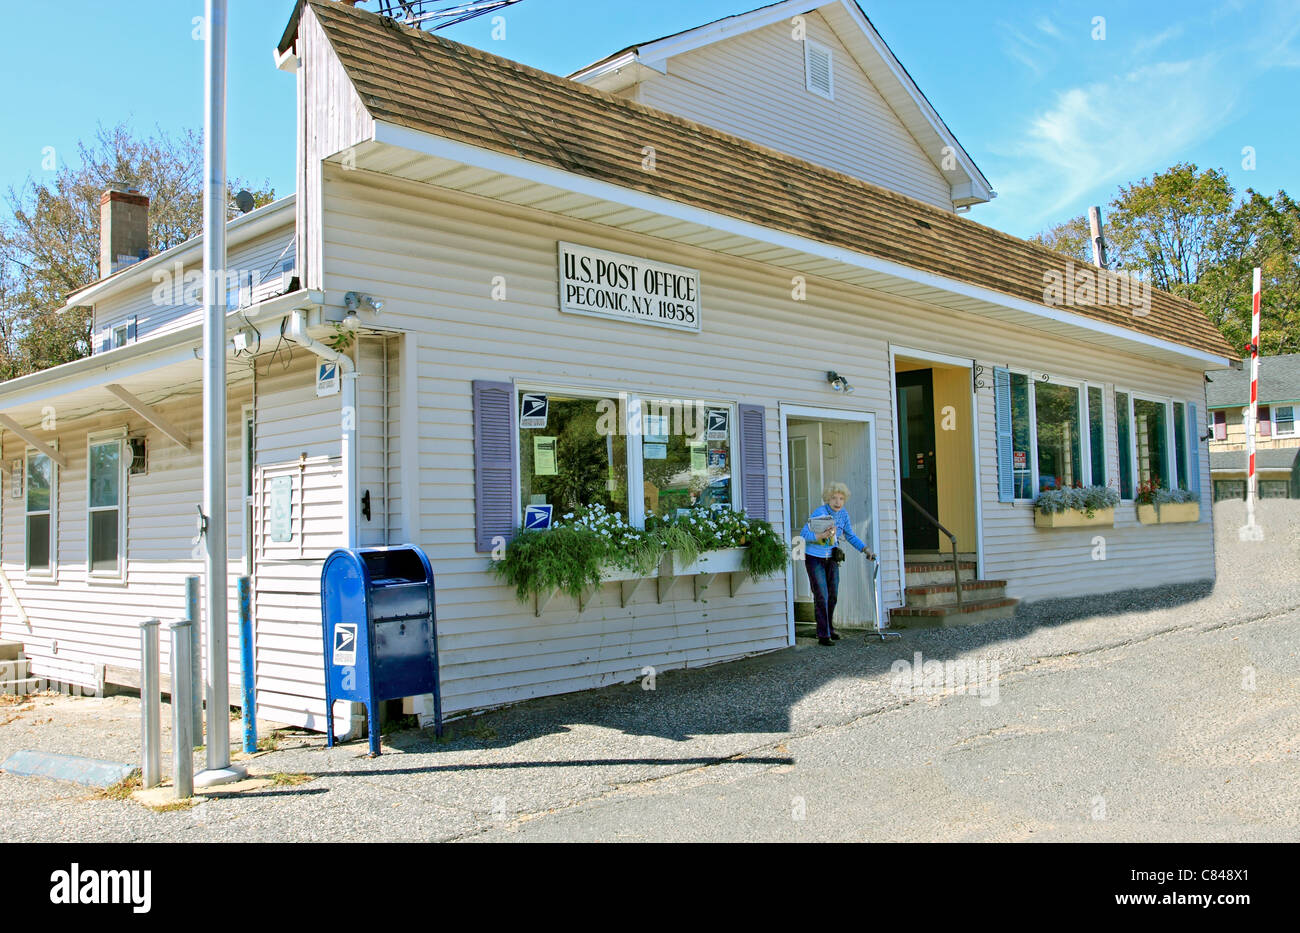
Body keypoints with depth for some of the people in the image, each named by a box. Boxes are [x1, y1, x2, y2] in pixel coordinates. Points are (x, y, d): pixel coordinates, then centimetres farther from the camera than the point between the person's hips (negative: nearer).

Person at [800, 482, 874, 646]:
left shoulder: (843, 513, -1)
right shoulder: (819, 513, -20)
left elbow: (850, 536, 12)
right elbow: (804, 534, -24)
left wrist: (865, 550, 4)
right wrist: (822, 536, -37)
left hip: (831, 559, 6)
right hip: (815, 558, -6)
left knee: (832, 594, 11)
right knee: (821, 596, -9)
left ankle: (829, 628, 29)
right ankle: (823, 635, -5)